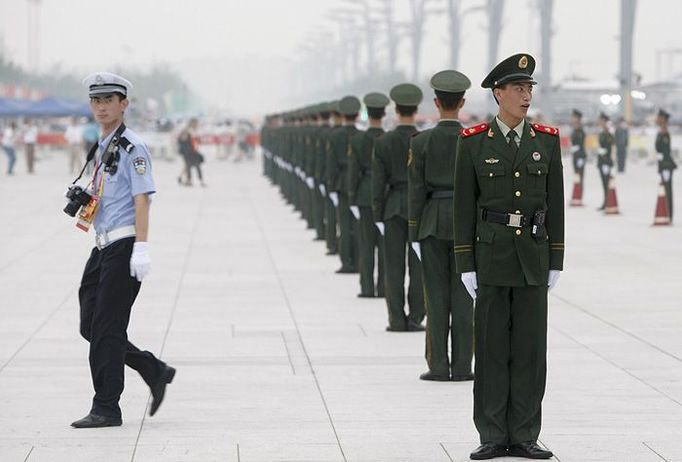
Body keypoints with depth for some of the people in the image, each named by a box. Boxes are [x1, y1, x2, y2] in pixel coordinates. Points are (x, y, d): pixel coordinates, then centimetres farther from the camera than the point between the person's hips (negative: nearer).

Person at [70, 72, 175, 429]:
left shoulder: (131, 147, -9)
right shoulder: (101, 147, 18)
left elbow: (142, 198, -15)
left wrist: (141, 248, -21)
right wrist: (84, 203, 10)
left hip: (123, 246, -9)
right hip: (103, 247, 9)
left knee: (106, 328, -8)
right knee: (90, 327, 8)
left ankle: (106, 409, -1)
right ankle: (155, 372, 20)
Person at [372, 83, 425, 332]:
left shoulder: (383, 142, -3)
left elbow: (378, 181, -2)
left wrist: (378, 215, 3)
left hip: (393, 207, 1)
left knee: (394, 267, 4)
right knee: (418, 266, 3)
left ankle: (397, 320, 2)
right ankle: (415, 318, 3)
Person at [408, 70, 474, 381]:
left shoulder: (421, 142, -6)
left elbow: (416, 190, -5)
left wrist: (414, 234, 0)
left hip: (432, 223, -1)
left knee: (436, 296, 2)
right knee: (463, 297, 3)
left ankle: (438, 366, 1)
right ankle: (462, 367, 4)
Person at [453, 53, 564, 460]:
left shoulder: (547, 141, 6)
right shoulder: (474, 143, -1)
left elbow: (555, 204, 7)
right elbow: (464, 207, 0)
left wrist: (556, 261, 3)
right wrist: (466, 264, -5)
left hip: (533, 255, 2)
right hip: (491, 254, -2)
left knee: (530, 347, 3)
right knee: (492, 346, 1)